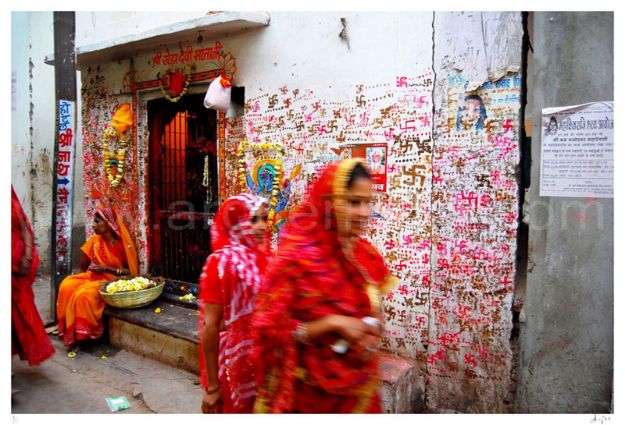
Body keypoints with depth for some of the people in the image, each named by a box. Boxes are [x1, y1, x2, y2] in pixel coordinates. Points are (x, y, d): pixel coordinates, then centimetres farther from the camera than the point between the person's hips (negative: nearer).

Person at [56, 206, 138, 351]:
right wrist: (79, 277, -3)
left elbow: (131, 272, -10)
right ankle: (70, 334, -15)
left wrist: (106, 269, -17)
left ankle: (81, 335, -13)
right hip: (92, 277, 5)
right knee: (67, 286, -23)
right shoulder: (94, 241, 5)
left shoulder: (123, 244, -10)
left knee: (84, 295, -31)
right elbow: (83, 266, 14)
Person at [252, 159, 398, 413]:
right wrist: (332, 324, -24)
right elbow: (270, 328, -17)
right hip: (314, 391, -4)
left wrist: (371, 334, -9)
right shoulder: (296, 256, -19)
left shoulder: (366, 255, -3)